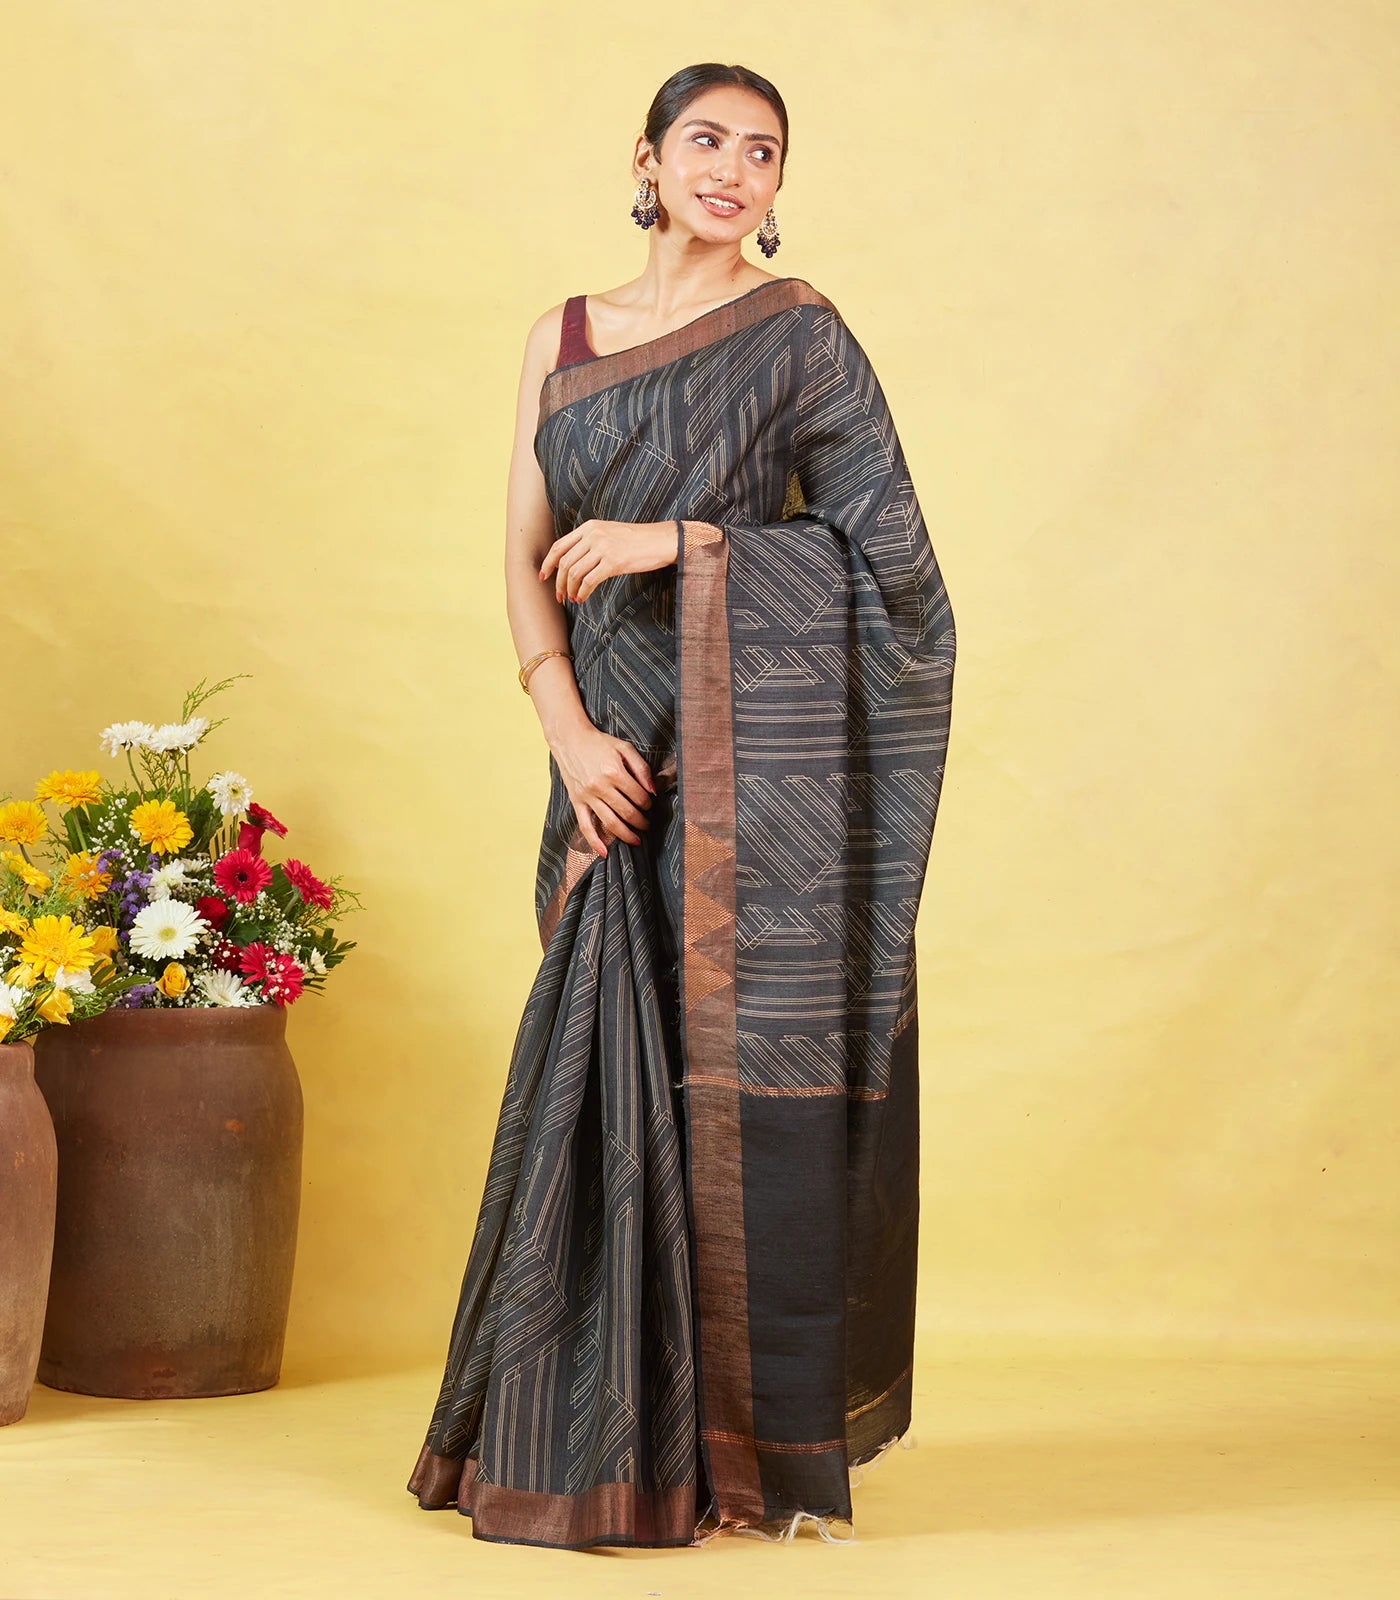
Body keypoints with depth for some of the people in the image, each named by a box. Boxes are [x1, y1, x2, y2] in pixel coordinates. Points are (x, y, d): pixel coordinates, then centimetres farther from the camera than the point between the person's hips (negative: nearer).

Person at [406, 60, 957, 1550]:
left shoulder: (797, 329, 3)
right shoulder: (562, 337, 15)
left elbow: (883, 547, -3)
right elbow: (526, 561, 9)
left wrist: (678, 543, -10)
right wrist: (570, 734, -6)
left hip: (764, 732, -4)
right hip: (620, 748, 4)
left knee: (743, 1049, -5)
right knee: (611, 1051, 3)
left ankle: (756, 1447, 3)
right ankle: (608, 1436, 14)